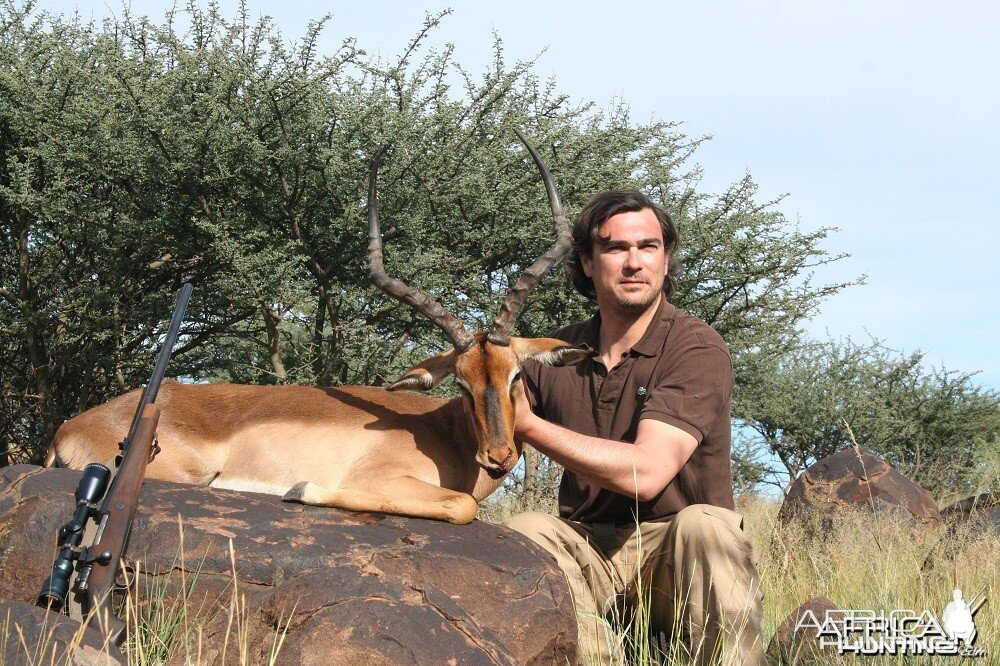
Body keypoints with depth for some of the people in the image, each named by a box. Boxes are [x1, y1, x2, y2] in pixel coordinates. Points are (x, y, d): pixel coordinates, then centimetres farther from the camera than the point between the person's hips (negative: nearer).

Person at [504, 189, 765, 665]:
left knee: (704, 524, -35)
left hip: (673, 553, -3)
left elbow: (645, 472, -20)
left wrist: (528, 425, -17)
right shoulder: (558, 353, 8)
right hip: (585, 549, 4)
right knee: (521, 531, -26)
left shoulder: (698, 349, -9)